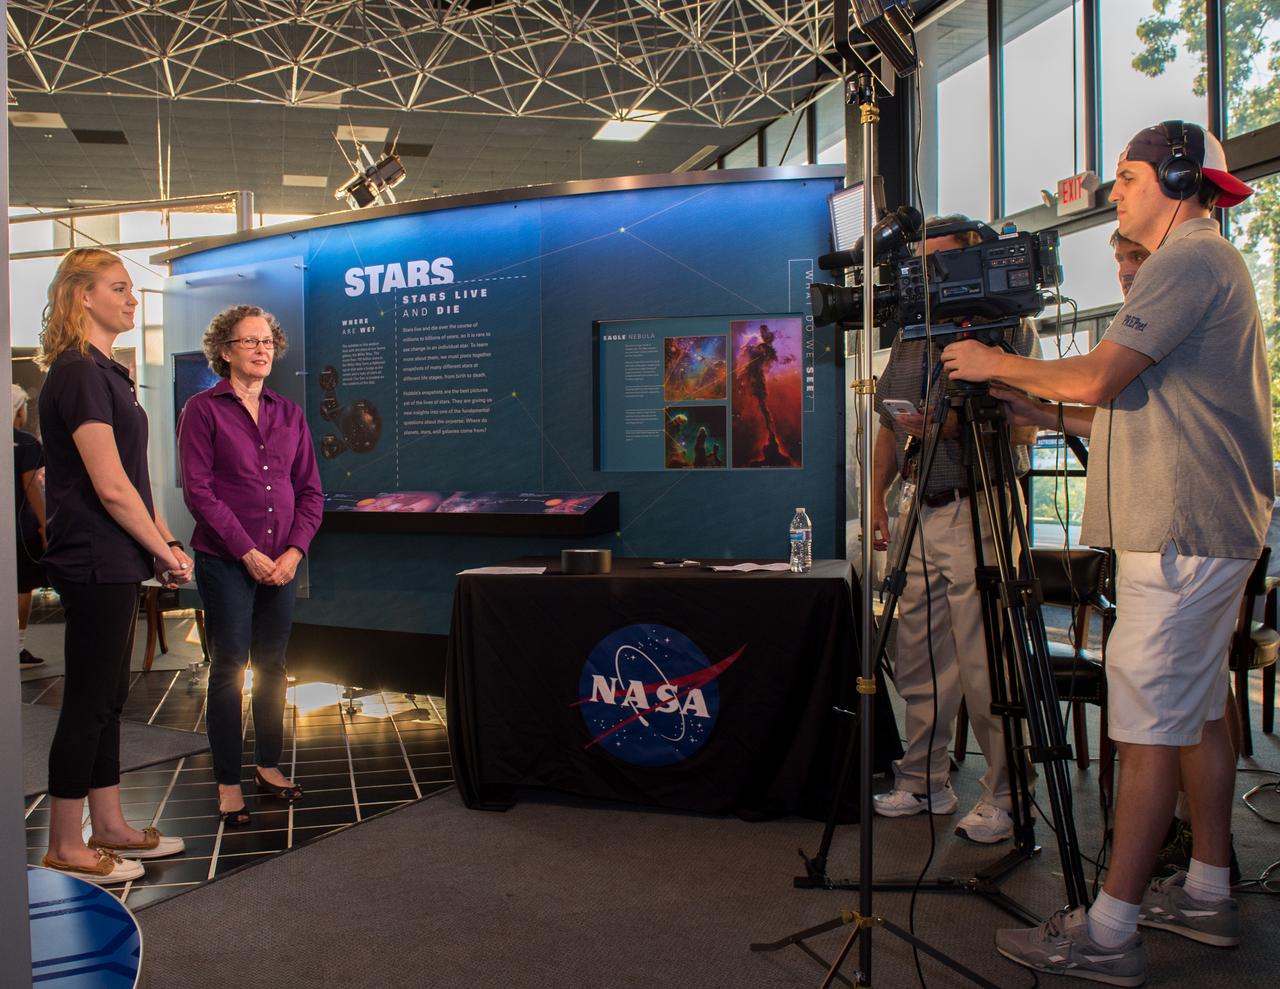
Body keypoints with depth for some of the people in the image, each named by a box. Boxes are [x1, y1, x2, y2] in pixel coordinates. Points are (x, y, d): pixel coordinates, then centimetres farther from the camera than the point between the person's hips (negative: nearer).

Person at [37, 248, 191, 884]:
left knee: (107, 697, 15)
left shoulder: (105, 373, 16)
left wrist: (164, 543, 7)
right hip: (95, 563, -10)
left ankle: (109, 827, 26)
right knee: (88, 702, 0)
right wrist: (164, 550, -11)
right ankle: (65, 848, 12)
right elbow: (110, 486, -20)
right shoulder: (78, 374, -15)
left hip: (115, 562, 10)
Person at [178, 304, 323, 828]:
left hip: (283, 562, 4)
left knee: (273, 666, 11)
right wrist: (248, 553, -13)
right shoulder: (203, 409, -2)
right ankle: (228, 783, 9)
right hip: (226, 562, -4)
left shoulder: (289, 413, 11)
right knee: (229, 668, -1)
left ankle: (269, 765, 25)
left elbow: (310, 490, 9)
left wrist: (294, 550, -4)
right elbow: (198, 491, -9)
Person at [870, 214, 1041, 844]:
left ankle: (1003, 798, 7)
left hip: (980, 513, -7)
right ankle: (924, 783, 22)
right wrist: (877, 496, 12)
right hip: (922, 513, 7)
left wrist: (949, 425, -22)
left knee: (984, 665, -6)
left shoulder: (1007, 327, -2)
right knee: (917, 660, 10)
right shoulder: (909, 338, 19)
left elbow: (1024, 426, -10)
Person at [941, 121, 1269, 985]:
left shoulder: (1191, 260, -11)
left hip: (1183, 534, -11)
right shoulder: (1206, 264, 22)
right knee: (1198, 710, 15)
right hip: (1206, 527, 11)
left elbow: (1100, 375, -19)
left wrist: (997, 364, -5)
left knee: (1151, 722, -10)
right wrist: (1048, 413, 17)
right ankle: (1208, 894, 26)